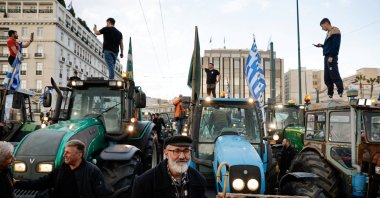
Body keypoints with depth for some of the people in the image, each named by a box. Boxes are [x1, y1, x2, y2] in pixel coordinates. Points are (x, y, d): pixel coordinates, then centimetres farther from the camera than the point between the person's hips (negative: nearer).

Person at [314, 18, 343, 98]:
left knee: (335, 75, -14)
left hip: (332, 57, -9)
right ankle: (330, 94, 10)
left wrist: (331, 56, -21)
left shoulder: (335, 31, -4)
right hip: (327, 57, 9)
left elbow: (336, 45, -14)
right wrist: (321, 46, 14)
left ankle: (340, 93, -15)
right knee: (327, 78, 7)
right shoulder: (329, 33, 23)